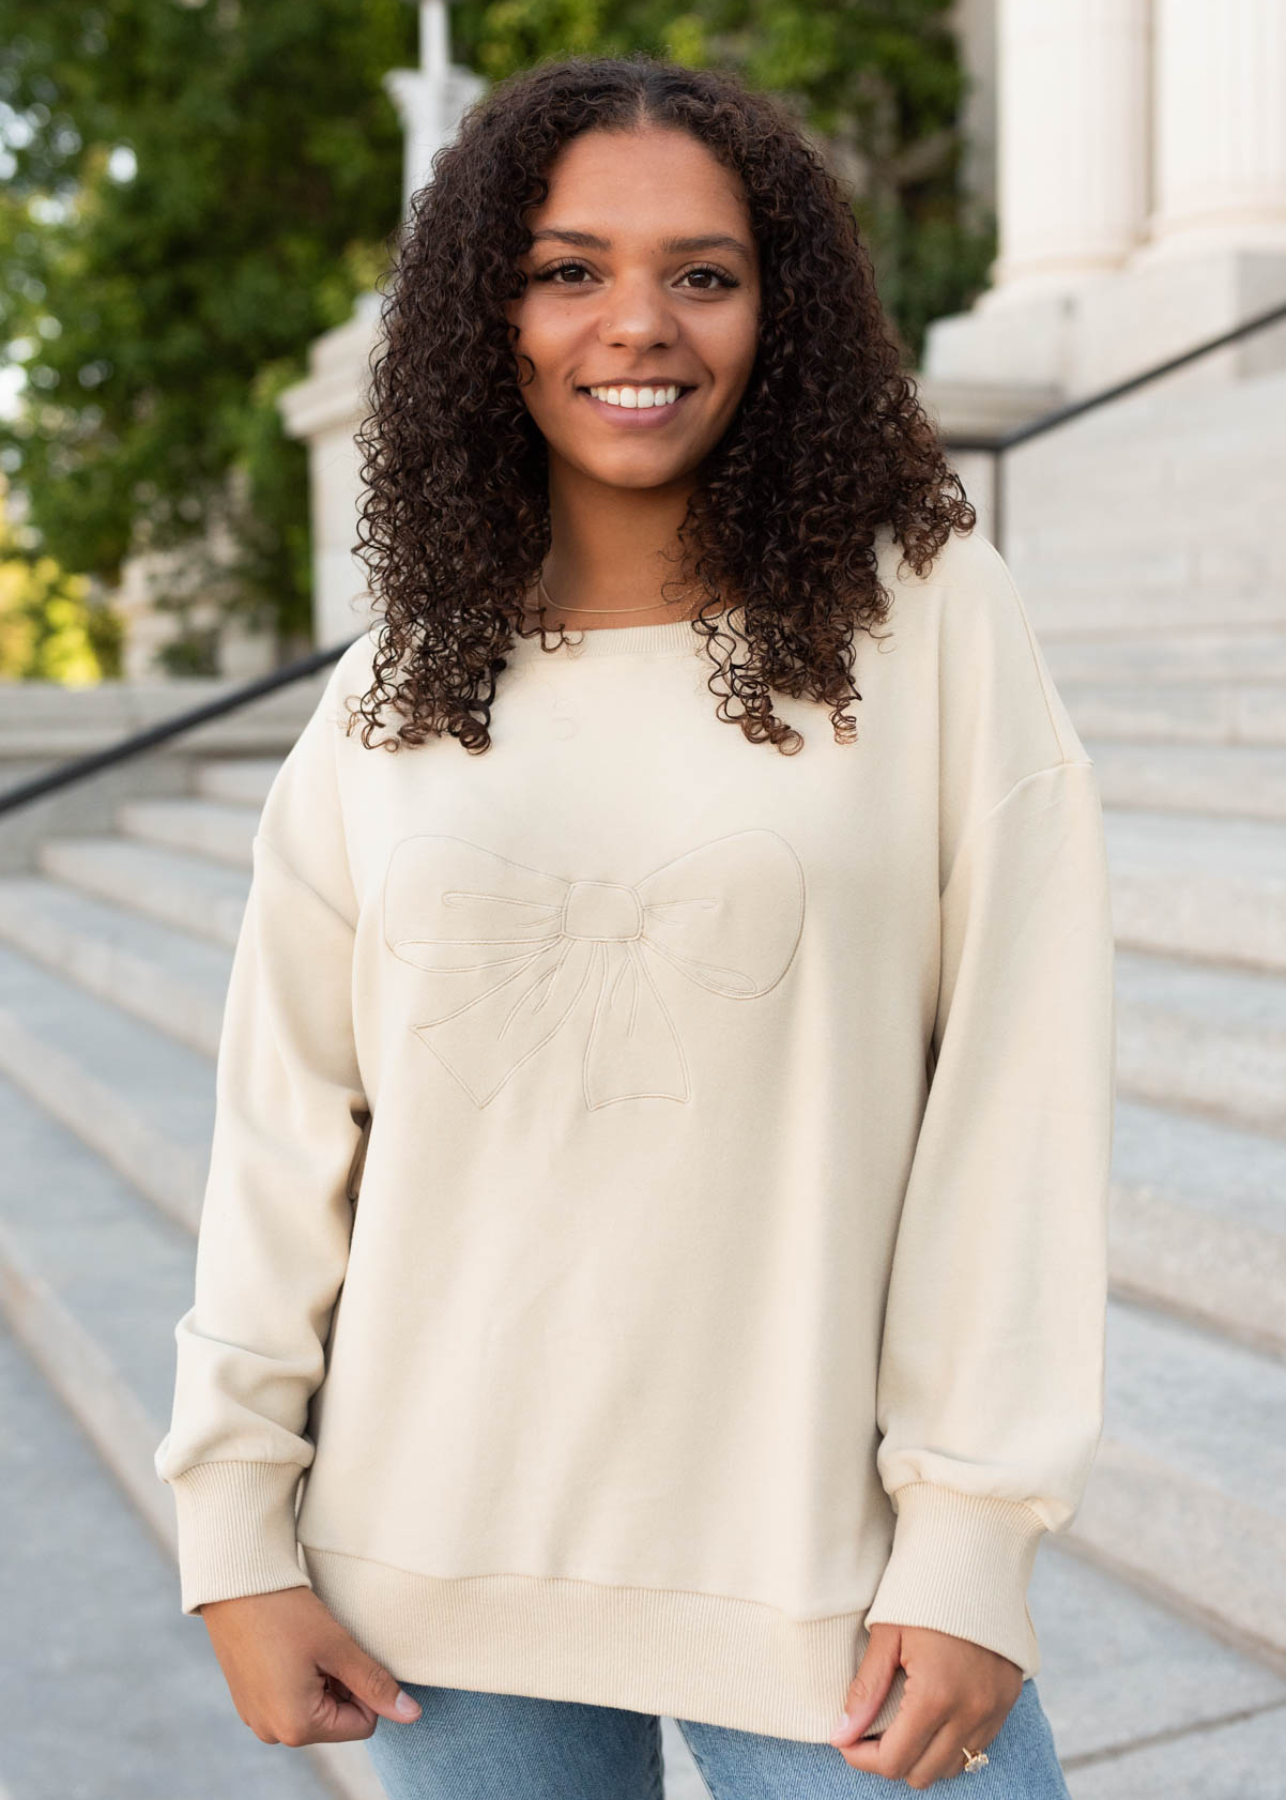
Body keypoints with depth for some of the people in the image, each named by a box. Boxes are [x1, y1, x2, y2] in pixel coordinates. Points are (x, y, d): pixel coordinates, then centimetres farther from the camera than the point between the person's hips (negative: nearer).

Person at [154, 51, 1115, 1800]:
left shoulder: (931, 618, -6)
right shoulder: (392, 693, 3)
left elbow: (1020, 1090, -8)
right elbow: (287, 1120, 4)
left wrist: (974, 1541, -10)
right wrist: (235, 1528, 2)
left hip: (822, 1562, -2)